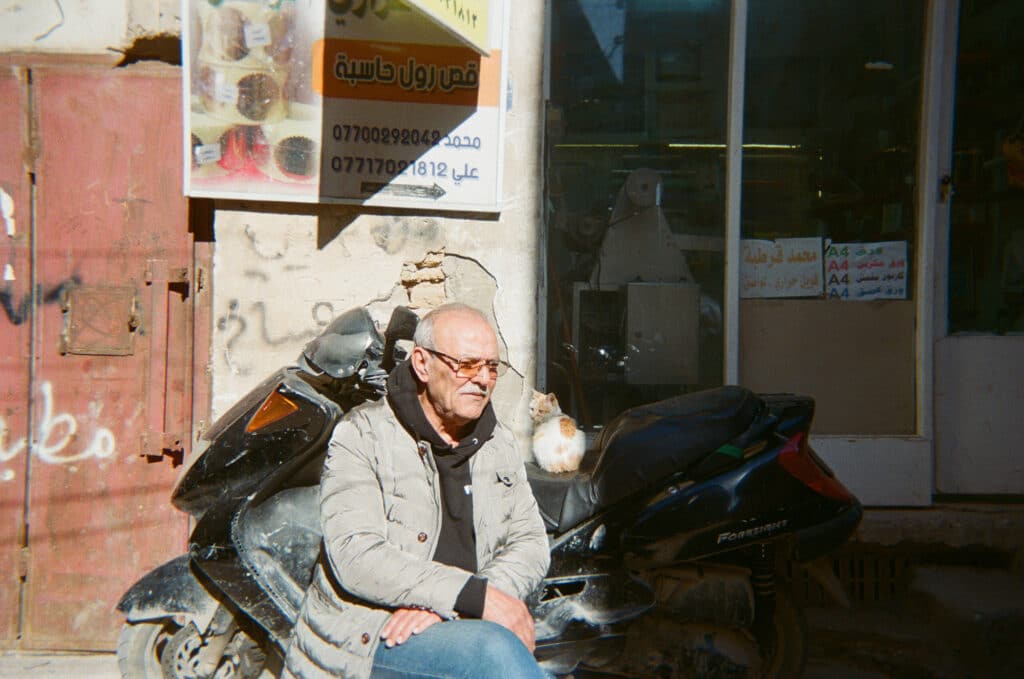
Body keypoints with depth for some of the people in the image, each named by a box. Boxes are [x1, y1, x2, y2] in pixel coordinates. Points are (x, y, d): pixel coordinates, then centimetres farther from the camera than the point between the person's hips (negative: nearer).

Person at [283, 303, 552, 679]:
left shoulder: (500, 446, 14)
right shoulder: (362, 435, -3)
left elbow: (531, 542, 6)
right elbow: (356, 555, -15)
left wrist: (444, 603, -13)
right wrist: (475, 596, -22)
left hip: (449, 627, 5)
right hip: (362, 639, -5)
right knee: (494, 647, -31)